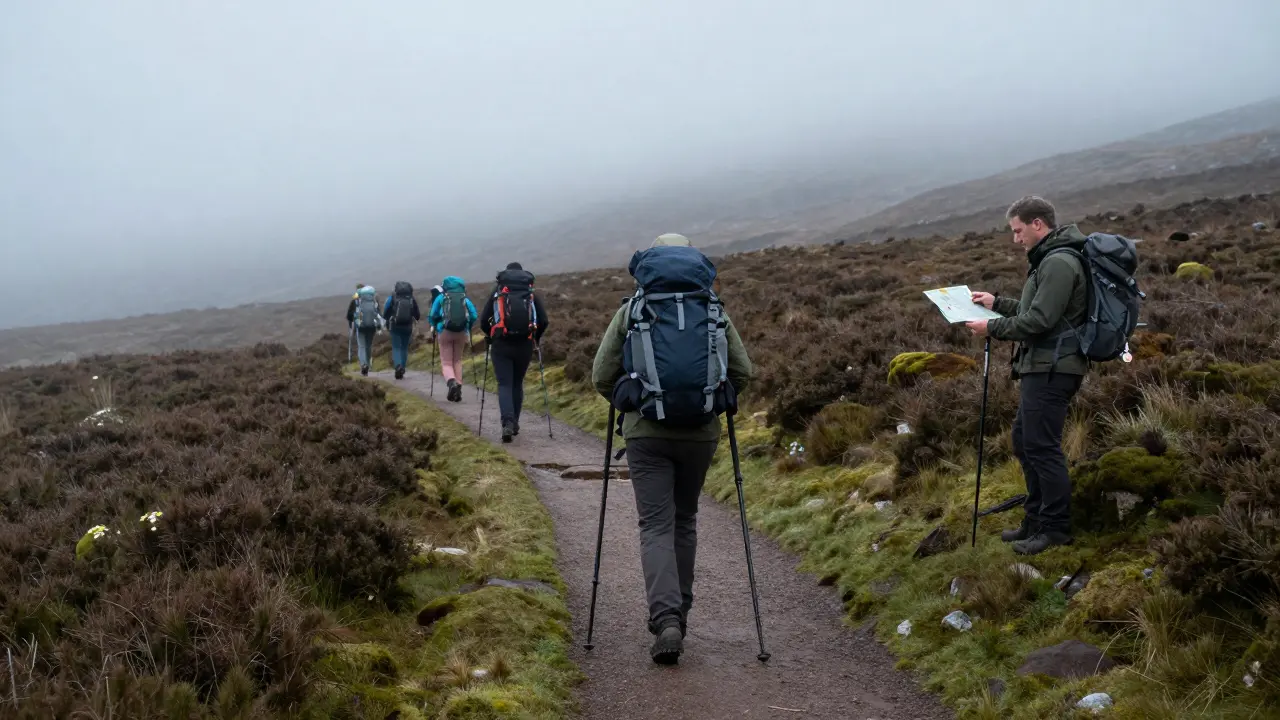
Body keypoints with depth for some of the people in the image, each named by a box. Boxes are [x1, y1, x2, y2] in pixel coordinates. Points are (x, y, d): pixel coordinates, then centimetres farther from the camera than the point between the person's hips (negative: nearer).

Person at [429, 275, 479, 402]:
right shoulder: (465, 299, 7)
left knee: (446, 362, 3)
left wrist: (434, 326, 18)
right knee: (457, 360, 17)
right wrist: (467, 328, 15)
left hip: (445, 331, -2)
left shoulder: (441, 297, 4)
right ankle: (458, 389, 10)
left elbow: (433, 315, 0)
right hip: (462, 332, 2)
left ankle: (451, 382, -27)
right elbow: (473, 316, -1)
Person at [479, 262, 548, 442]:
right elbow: (543, 321, 4)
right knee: (517, 384, 17)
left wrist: (491, 336, 21)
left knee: (504, 384, -2)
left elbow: (484, 321, 3)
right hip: (525, 345, 2)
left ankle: (508, 423, -21)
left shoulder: (497, 292, 6)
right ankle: (515, 423, 21)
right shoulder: (532, 294, 9)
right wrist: (535, 338, 21)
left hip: (501, 345, -2)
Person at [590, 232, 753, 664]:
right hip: (700, 433, 2)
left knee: (656, 527, -1)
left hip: (646, 433, -2)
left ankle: (666, 620, -18)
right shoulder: (713, 312, 6)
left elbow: (601, 376, 1)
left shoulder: (630, 312, 2)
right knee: (685, 521, 19)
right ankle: (678, 612, 27)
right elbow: (742, 373, 4)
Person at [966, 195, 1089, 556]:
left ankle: (1055, 527, 1)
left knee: (1042, 445, -7)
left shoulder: (1059, 263, -16)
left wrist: (992, 328, -13)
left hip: (1053, 368, -11)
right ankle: (1036, 519, 24)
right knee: (1024, 440, 16)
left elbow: (1039, 320, -21)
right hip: (1041, 367, 11)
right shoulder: (1049, 259, 18)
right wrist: (998, 303, 19)